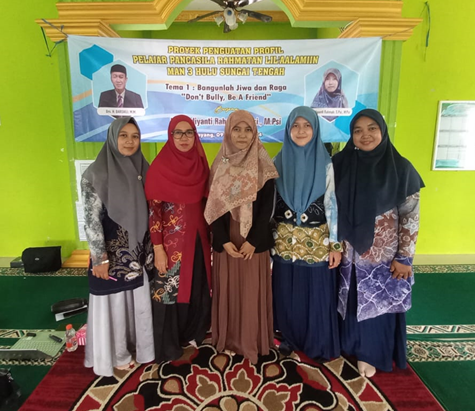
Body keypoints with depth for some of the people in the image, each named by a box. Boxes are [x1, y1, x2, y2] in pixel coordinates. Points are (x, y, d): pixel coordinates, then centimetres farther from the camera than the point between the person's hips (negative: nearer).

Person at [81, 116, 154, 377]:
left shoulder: (142, 169, 1)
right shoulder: (95, 173, -14)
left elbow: (148, 211, 7)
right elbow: (91, 219, -15)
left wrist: (150, 248, 8)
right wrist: (100, 258, -16)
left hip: (138, 250, 5)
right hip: (112, 250, -5)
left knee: (139, 300, 17)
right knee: (114, 302, 12)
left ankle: (138, 345, 40)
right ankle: (117, 353, 34)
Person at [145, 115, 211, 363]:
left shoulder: (200, 165, 4)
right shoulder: (159, 167, -11)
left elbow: (206, 203, 10)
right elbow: (153, 211, -12)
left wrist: (210, 236, 9)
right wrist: (158, 249, -14)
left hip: (198, 238, 5)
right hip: (172, 240, -5)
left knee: (197, 289, 16)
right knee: (170, 291, 8)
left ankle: (192, 333, 39)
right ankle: (167, 345, 28)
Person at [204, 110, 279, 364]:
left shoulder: (263, 167, -3)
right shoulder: (220, 165, 2)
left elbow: (267, 206, -6)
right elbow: (214, 206, -1)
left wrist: (253, 240, -12)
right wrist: (224, 240, -9)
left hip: (254, 240, -1)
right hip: (226, 240, 2)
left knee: (252, 291, 6)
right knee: (228, 289, 10)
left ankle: (252, 342, 25)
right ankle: (229, 340, 28)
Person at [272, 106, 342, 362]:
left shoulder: (326, 165, -6)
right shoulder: (279, 163, 0)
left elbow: (333, 205, -5)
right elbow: (271, 203, 3)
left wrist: (336, 245, -7)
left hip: (317, 241, -2)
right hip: (284, 240, 2)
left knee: (317, 294, 9)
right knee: (287, 293, 13)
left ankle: (319, 344, 31)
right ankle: (289, 337, 36)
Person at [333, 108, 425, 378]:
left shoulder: (401, 168, -10)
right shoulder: (341, 163, -4)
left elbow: (411, 217, -8)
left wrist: (404, 257, -8)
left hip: (382, 253, -2)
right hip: (348, 251, 2)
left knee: (376, 302, 13)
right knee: (350, 300, 16)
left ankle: (369, 353, 35)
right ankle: (347, 344, 40)